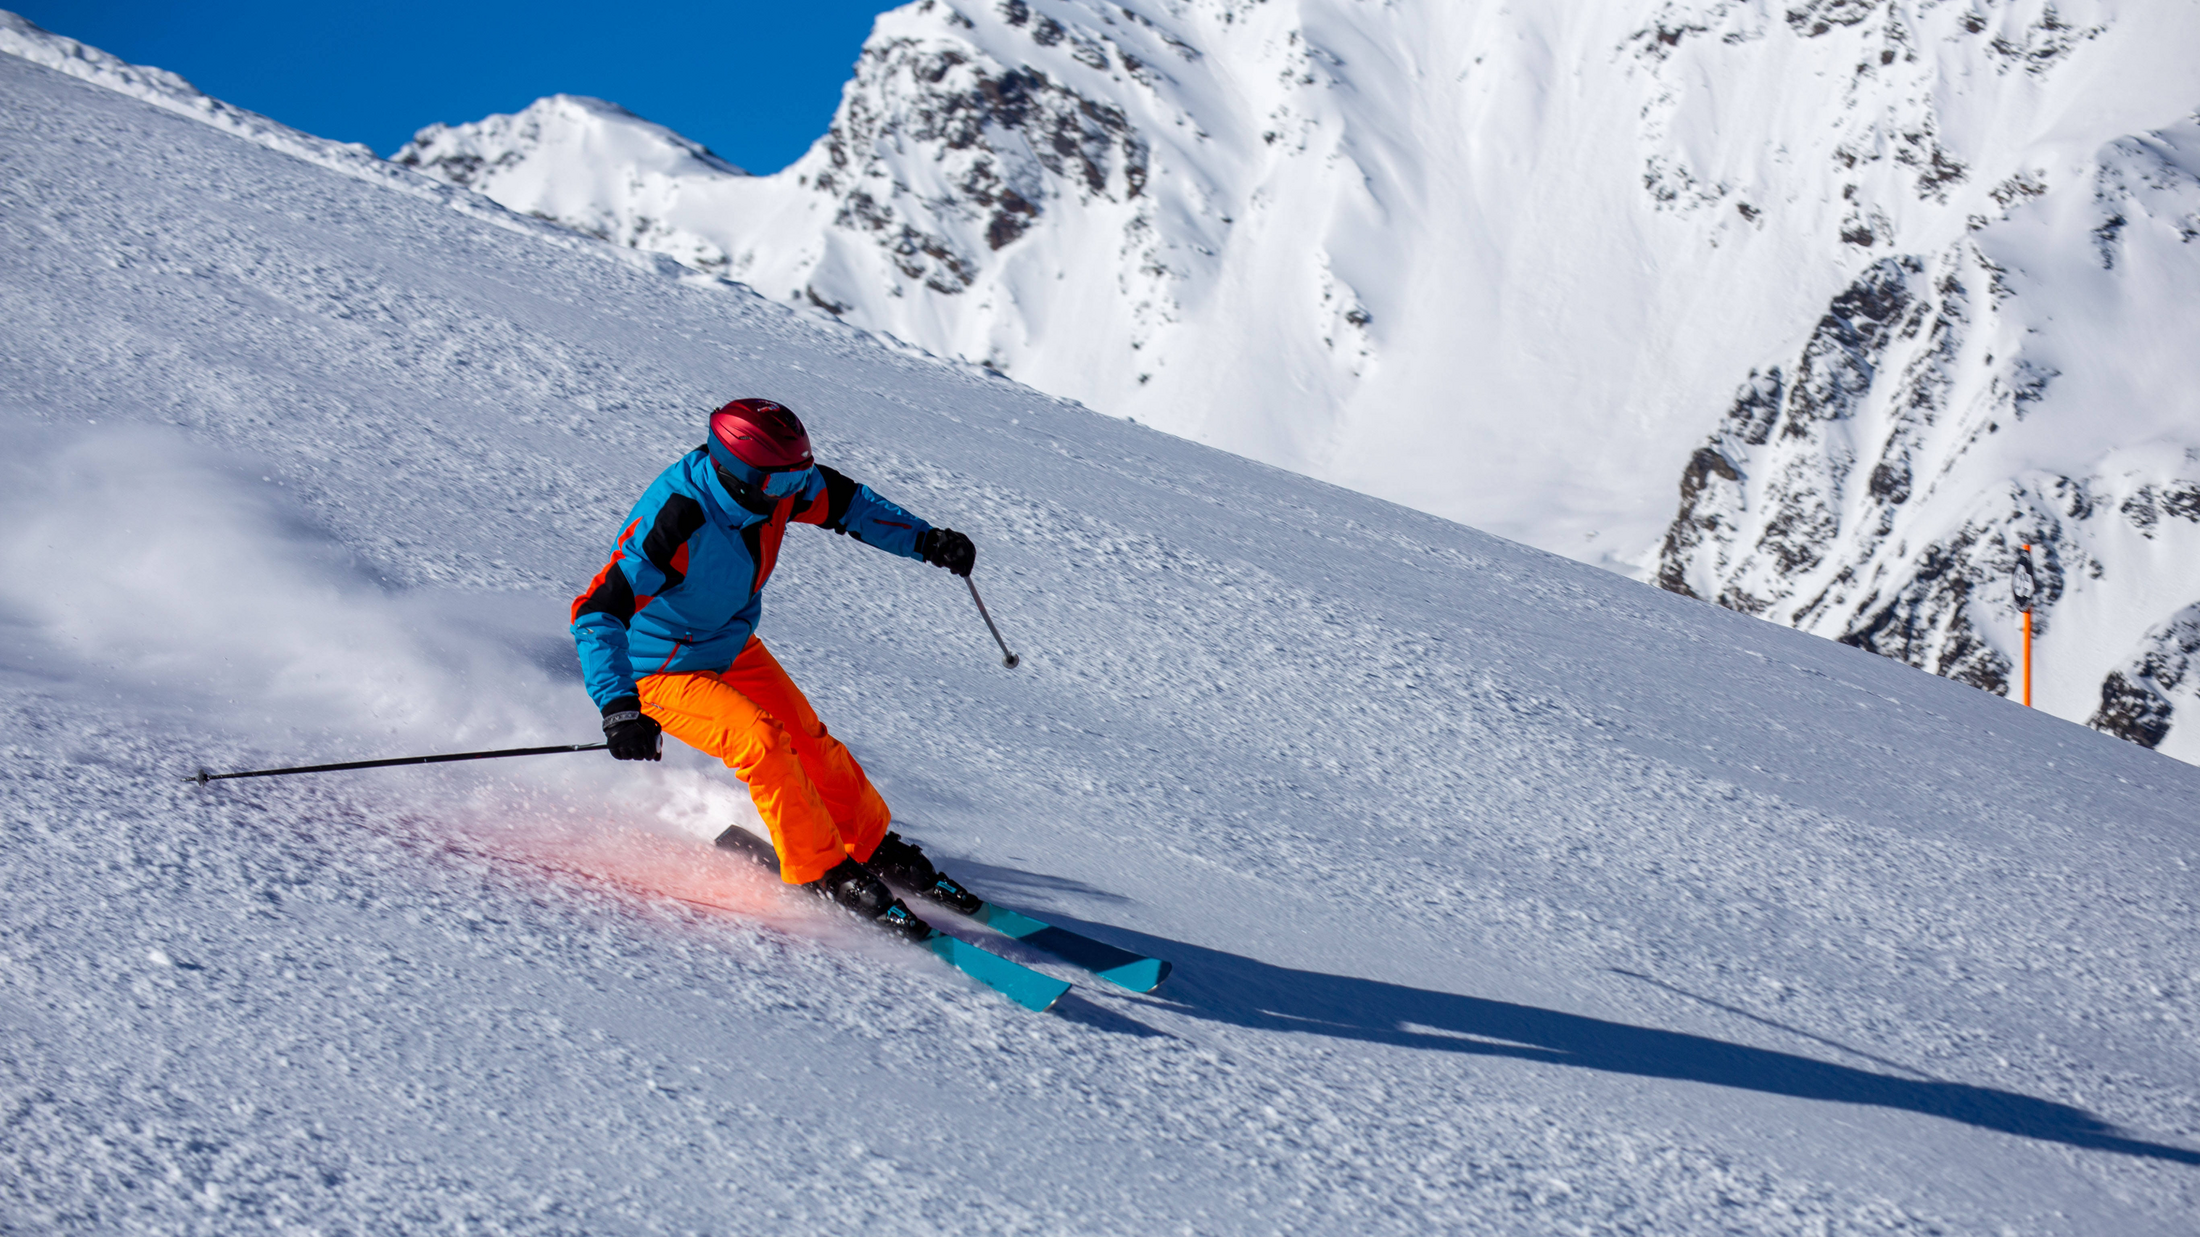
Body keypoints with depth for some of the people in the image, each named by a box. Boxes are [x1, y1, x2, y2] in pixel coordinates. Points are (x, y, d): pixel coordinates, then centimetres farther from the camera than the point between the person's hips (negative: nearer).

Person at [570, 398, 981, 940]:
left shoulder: (777, 485, -18)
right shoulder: (674, 522, -39)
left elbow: (842, 501, 3)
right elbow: (598, 611, -40)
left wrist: (924, 539, -6)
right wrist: (619, 707, -51)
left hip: (733, 646, 7)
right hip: (662, 671, -7)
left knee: (810, 742, 5)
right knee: (762, 745, -23)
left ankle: (874, 846, 26)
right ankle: (824, 871, -8)